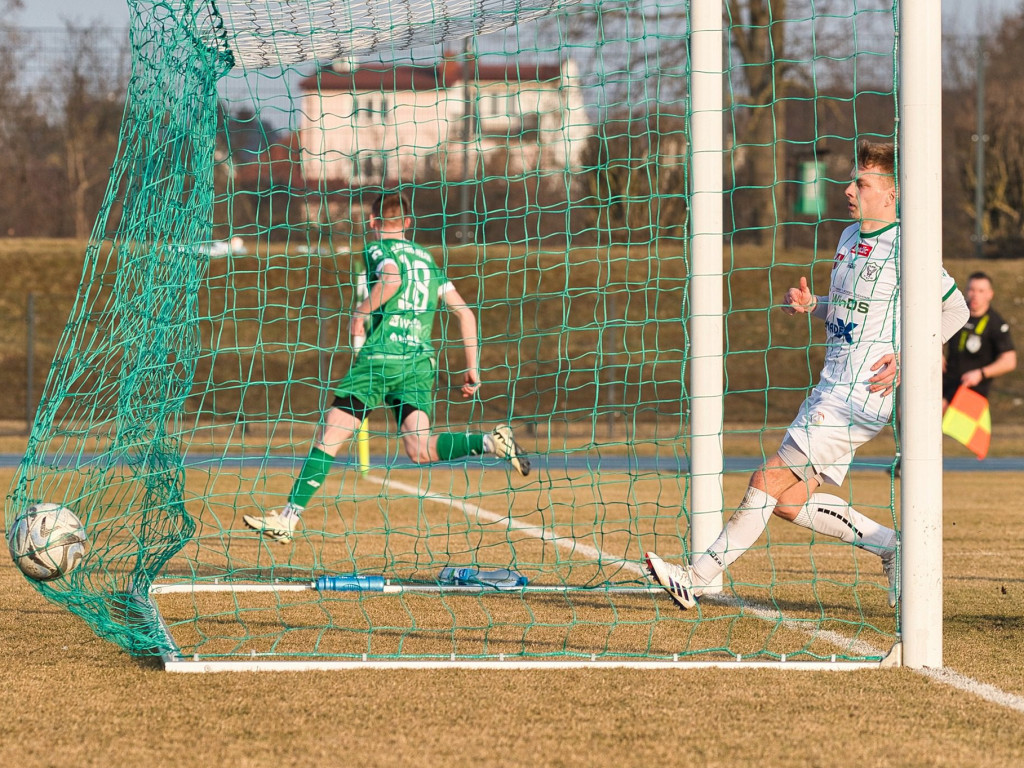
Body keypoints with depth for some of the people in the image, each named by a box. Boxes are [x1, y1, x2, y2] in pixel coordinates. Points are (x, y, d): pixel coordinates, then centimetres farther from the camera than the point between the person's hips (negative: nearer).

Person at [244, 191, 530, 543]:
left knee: (328, 436, -2)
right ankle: (490, 441, -25)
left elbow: (393, 277, -21)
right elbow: (465, 313, 18)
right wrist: (472, 367, 19)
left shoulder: (377, 250, 4)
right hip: (420, 361, 5)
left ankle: (289, 518, -4)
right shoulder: (428, 259, 23)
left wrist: (361, 313, -10)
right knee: (421, 450, -4)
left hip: (381, 357, -5)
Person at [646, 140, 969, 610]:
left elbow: (955, 309, -6)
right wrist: (810, 305, 7)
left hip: (861, 392, -9)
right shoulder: (851, 236, 16)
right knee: (788, 499, 5)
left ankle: (697, 577, -9)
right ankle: (892, 546, 15)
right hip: (832, 386, 9)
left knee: (770, 483, -11)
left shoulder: (903, 245, -10)